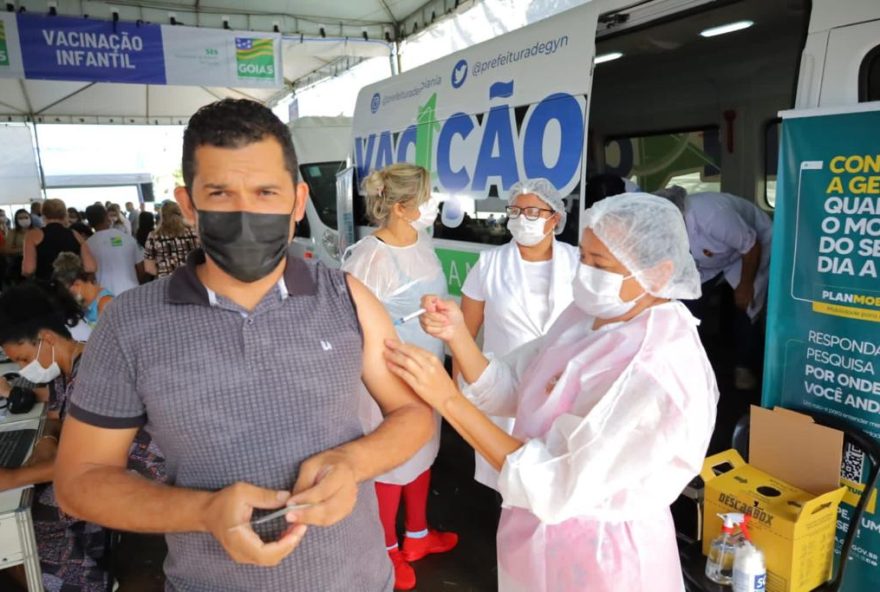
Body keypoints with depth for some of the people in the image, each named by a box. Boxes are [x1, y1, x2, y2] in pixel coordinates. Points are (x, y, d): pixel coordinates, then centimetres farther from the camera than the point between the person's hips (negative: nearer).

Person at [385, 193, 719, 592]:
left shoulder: (660, 375, -29)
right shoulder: (586, 316, -5)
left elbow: (553, 484, -29)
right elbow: (505, 390, -3)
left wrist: (447, 398, -31)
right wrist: (458, 335, -20)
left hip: (600, 552, -6)